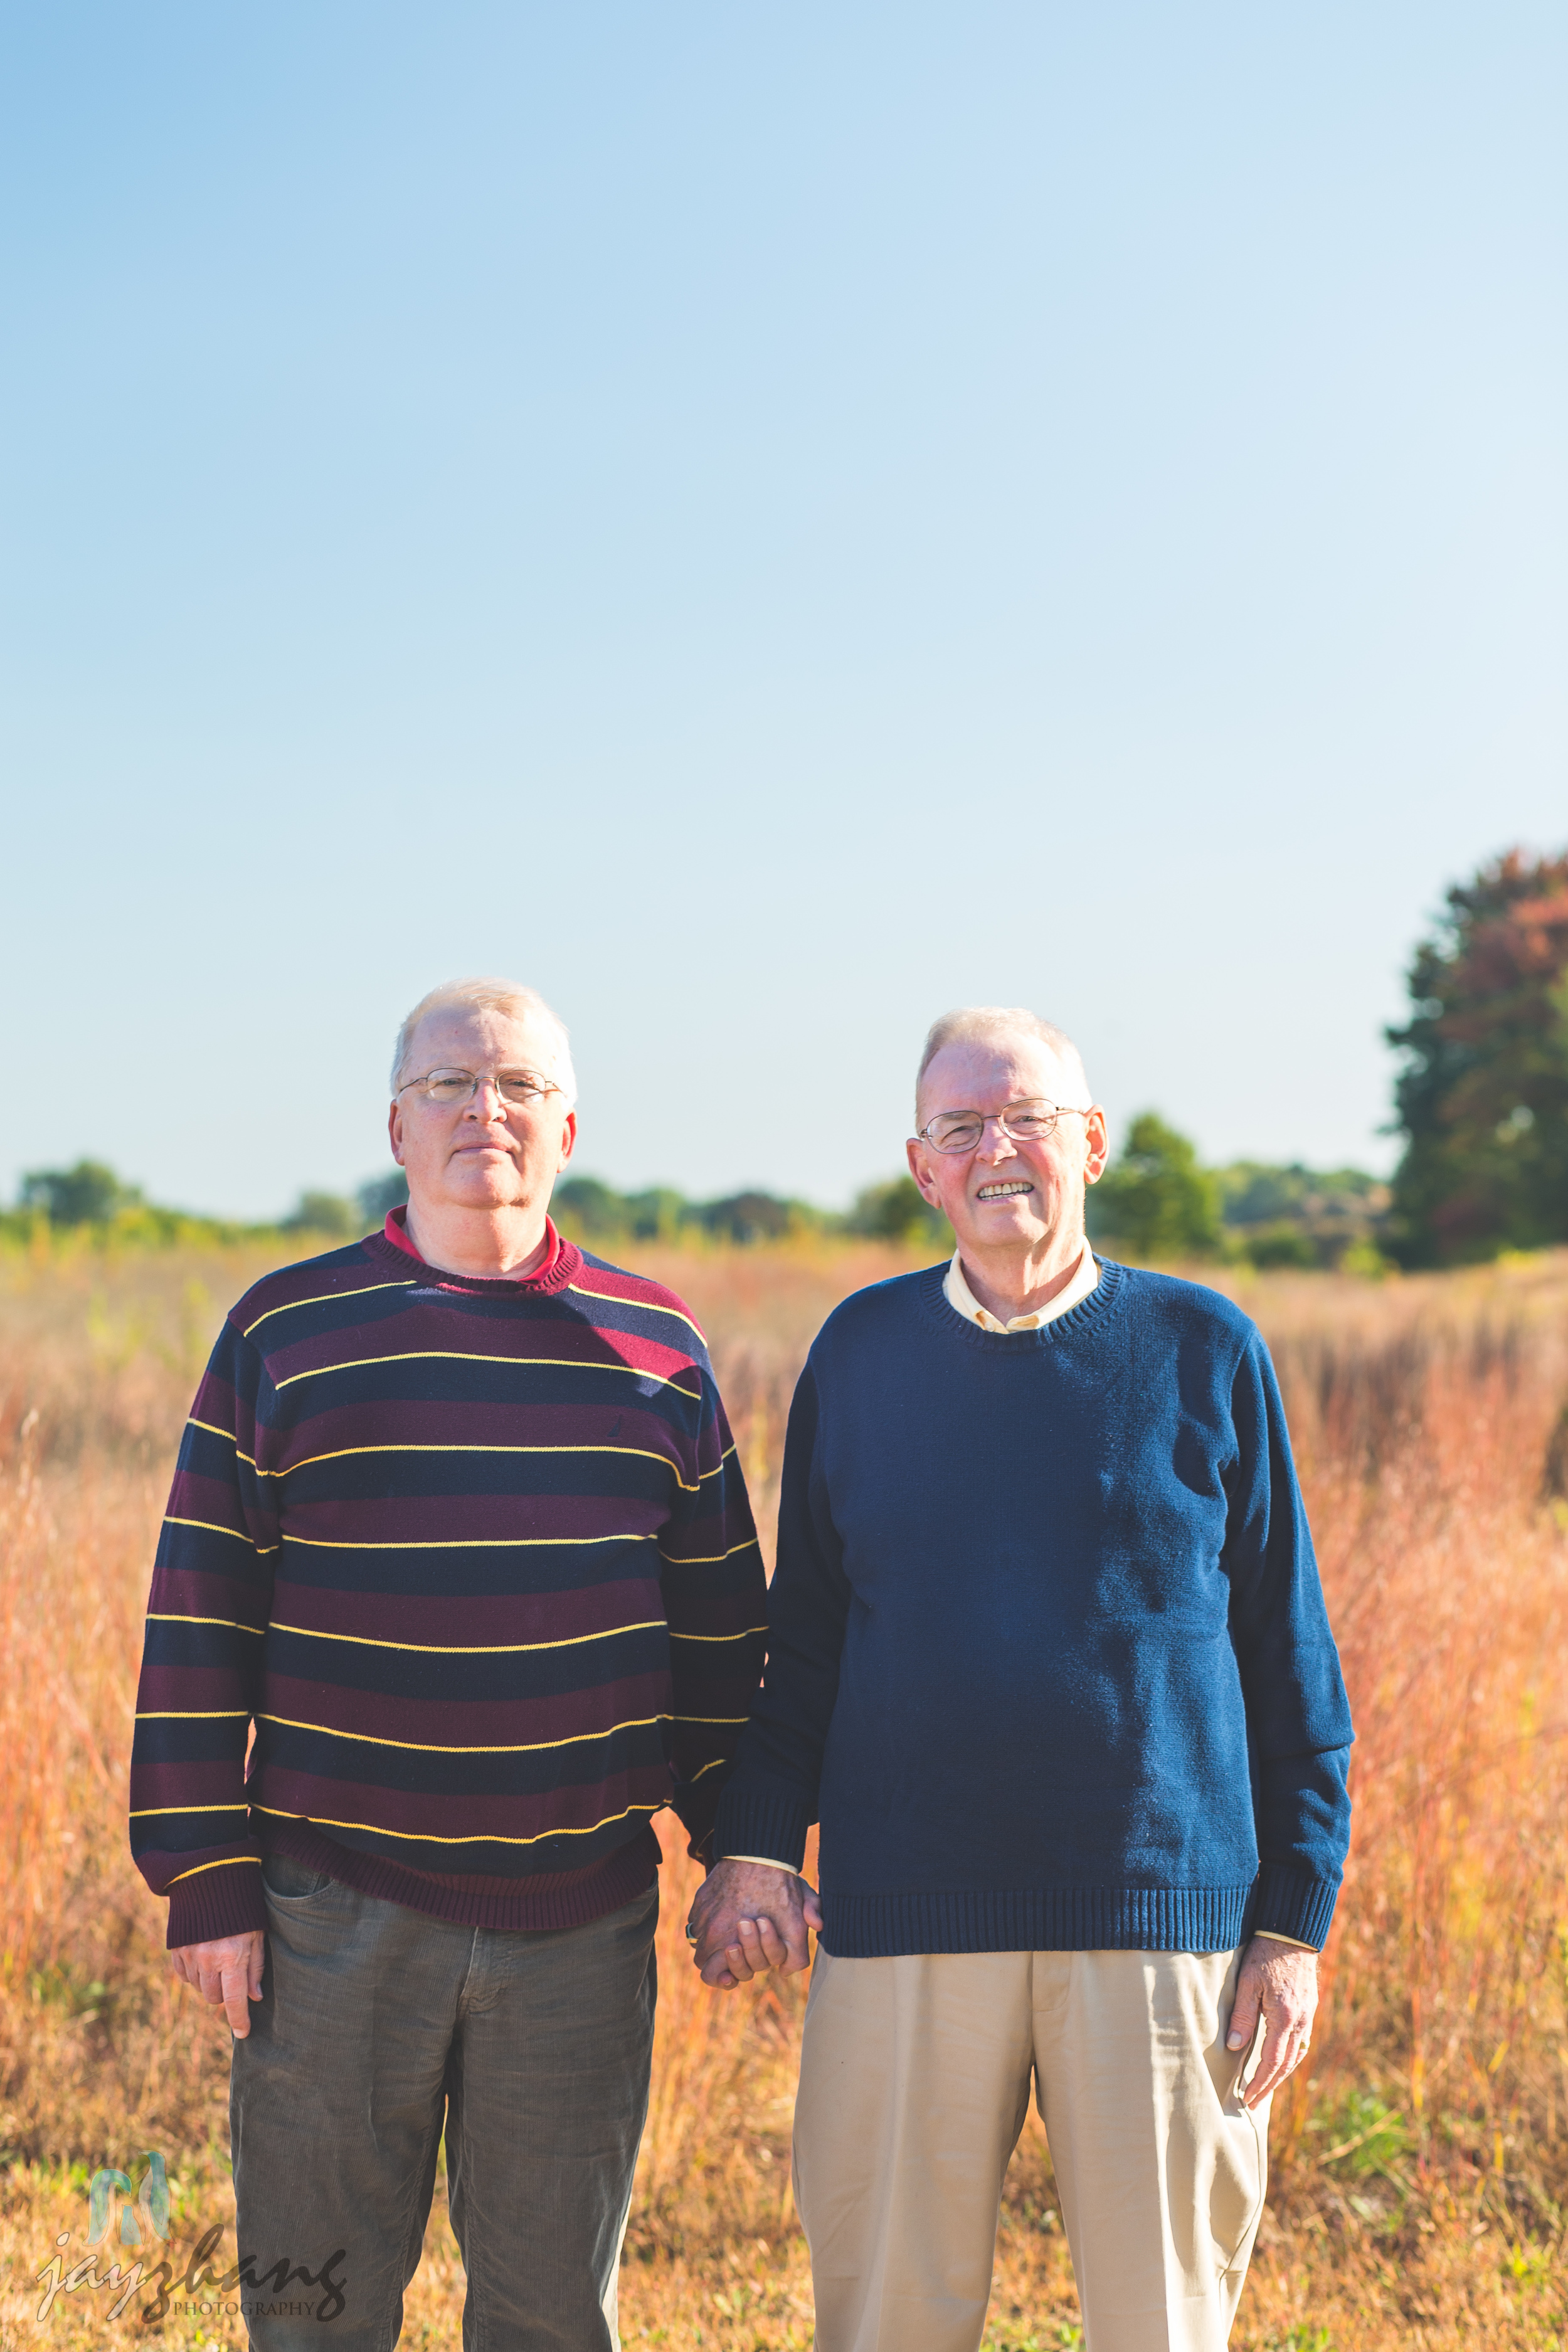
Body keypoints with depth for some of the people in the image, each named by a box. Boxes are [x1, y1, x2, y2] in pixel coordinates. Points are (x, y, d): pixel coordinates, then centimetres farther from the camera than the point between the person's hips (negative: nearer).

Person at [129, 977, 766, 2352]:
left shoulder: (652, 1347, 6)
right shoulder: (287, 1333, 2)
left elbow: (721, 1627, 11)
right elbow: (198, 1621, 1)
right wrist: (205, 1880, -4)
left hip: (583, 1919, 1)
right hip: (336, 1912, -1)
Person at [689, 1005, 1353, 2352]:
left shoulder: (1203, 1348, 2)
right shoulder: (862, 1348, 7)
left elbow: (1290, 1657, 5)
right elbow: (802, 1633, 13)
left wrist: (1296, 1920, 0)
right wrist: (754, 1842, 1)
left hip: (1162, 1920, -1)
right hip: (901, 1926, 1)